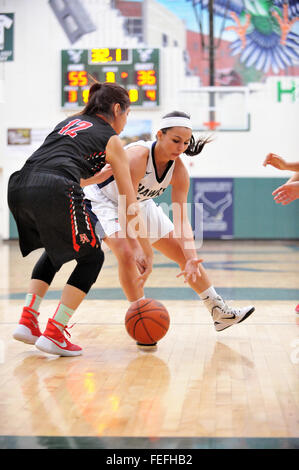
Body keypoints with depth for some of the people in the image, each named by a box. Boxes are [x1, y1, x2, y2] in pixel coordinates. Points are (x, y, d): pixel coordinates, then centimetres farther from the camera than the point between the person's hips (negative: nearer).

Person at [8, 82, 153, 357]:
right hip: (53, 192, -7)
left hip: (19, 187, 7)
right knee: (91, 257, 14)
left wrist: (104, 175, 50)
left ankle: (27, 321, 21)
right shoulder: (111, 140, 15)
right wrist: (148, 253, 17)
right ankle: (54, 334, 8)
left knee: (56, 250, 30)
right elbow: (130, 205, 13)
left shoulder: (69, 123, 31)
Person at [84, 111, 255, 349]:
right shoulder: (137, 156, -37)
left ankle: (220, 312, 16)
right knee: (127, 255, -31)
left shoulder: (178, 170, -18)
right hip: (103, 202, -6)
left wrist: (192, 259, -29)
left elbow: (181, 218, -18)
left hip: (142, 204, 7)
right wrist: (136, 249, -47)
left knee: (185, 254, 5)